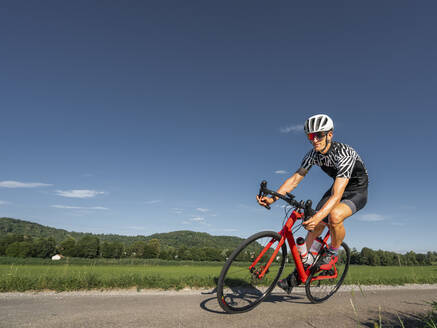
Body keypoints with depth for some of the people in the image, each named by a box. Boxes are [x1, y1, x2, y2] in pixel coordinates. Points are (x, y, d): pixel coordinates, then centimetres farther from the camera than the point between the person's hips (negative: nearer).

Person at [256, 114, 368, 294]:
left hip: (357, 191, -6)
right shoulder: (313, 154, -14)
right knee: (314, 227, -3)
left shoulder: (344, 154, -34)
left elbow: (337, 195, -42)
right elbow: (295, 178, -15)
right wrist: (272, 198, -29)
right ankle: (298, 273, 11)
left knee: (334, 216, -36)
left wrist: (318, 216, -56)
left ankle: (333, 253, -5)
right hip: (338, 186, 6)